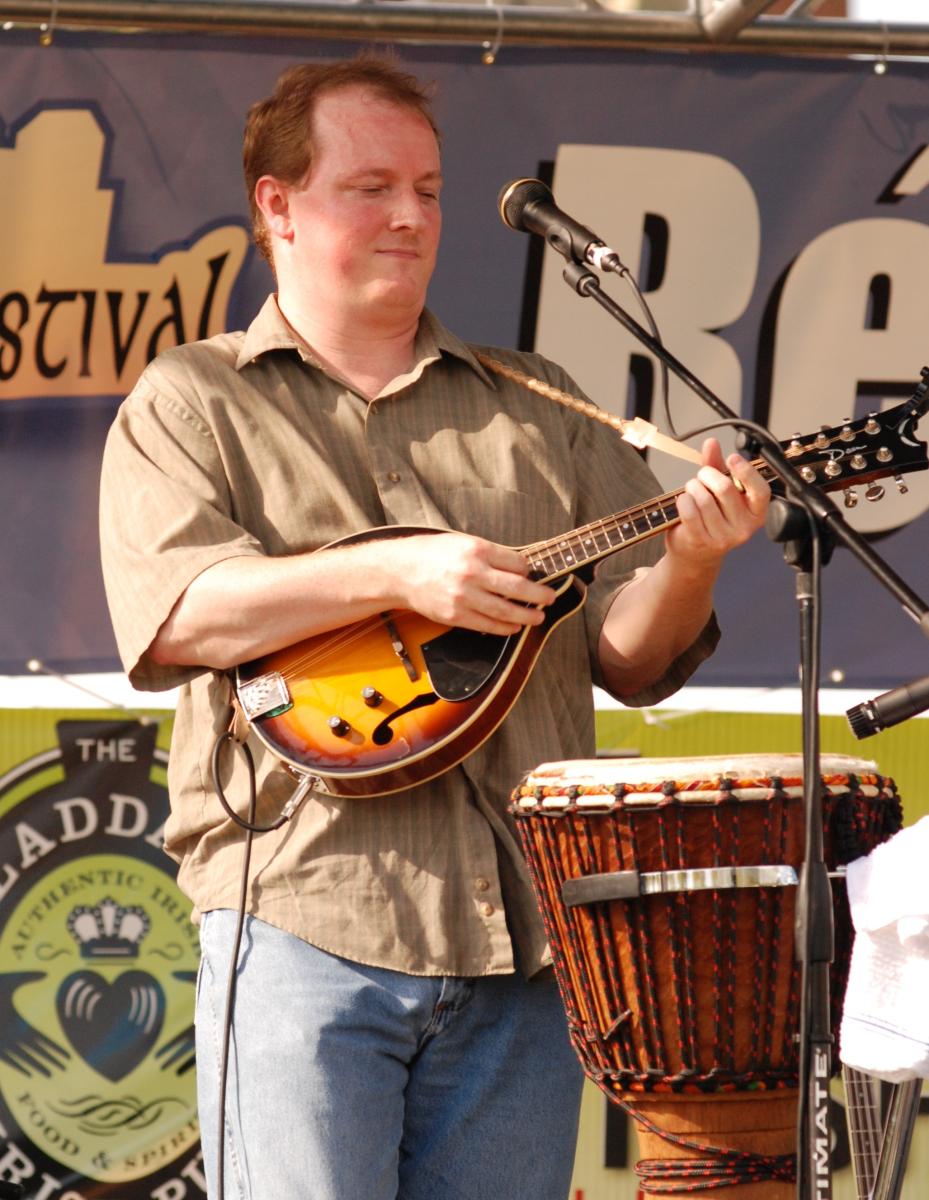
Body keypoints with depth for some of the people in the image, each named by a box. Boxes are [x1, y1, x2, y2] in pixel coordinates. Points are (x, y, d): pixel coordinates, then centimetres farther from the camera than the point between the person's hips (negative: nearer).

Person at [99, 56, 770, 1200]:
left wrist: (687, 558, -9)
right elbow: (170, 611, -9)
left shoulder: (537, 409, 18)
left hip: (518, 933, 4)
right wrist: (393, 574, -18)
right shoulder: (189, 403, 9)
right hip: (304, 921, -3)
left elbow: (632, 656, 12)